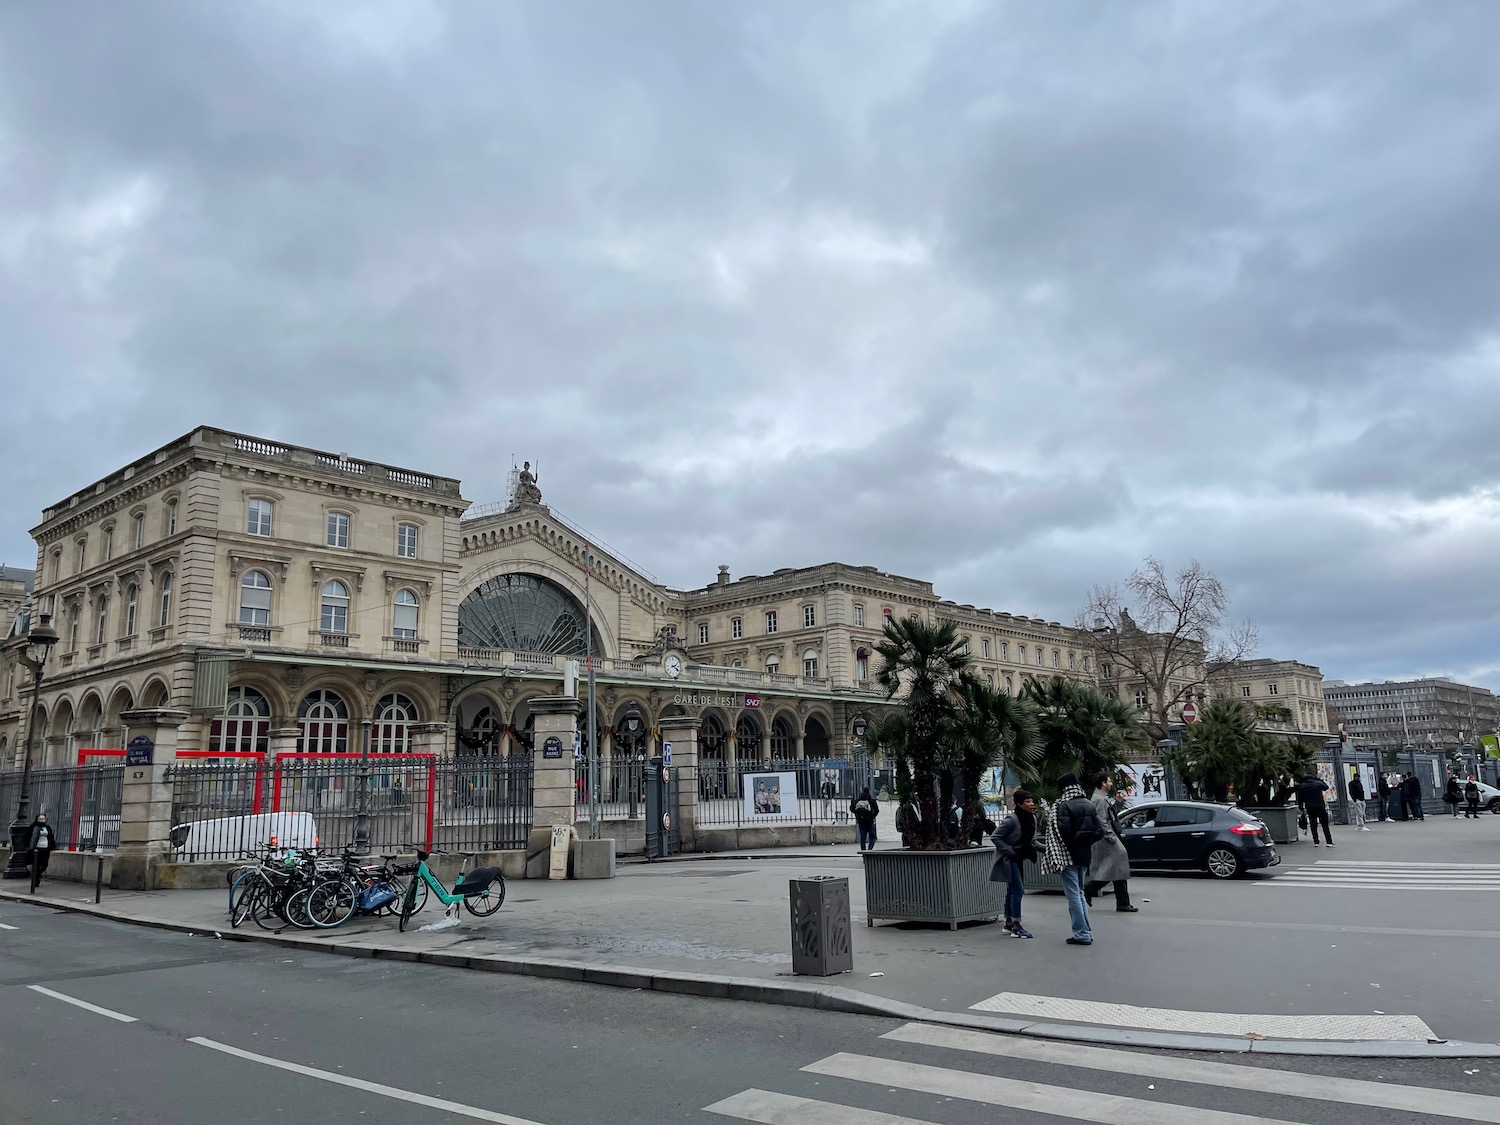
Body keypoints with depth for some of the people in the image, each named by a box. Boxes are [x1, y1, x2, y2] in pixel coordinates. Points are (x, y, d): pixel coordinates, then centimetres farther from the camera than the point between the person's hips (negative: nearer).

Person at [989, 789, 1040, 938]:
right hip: (1008, 859, -8)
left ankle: (1009, 923, 26)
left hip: (1018, 858, 8)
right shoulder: (1011, 820, -24)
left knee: (1013, 890, 15)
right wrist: (1009, 851, -21)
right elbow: (995, 837, -20)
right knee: (1017, 889, -11)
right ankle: (1016, 927, -6)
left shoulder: (1032, 819, 0)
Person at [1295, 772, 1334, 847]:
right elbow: (1326, 787, 18)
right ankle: (1329, 842, -3)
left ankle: (1316, 842, 6)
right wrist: (1321, 780, 28)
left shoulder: (1302, 786, 3)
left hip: (1310, 808, 1)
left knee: (1313, 825, 9)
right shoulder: (1318, 783, -2)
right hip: (1320, 807, -1)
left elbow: (1300, 798, 4)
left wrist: (1301, 808, 10)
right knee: (1325, 825, 2)